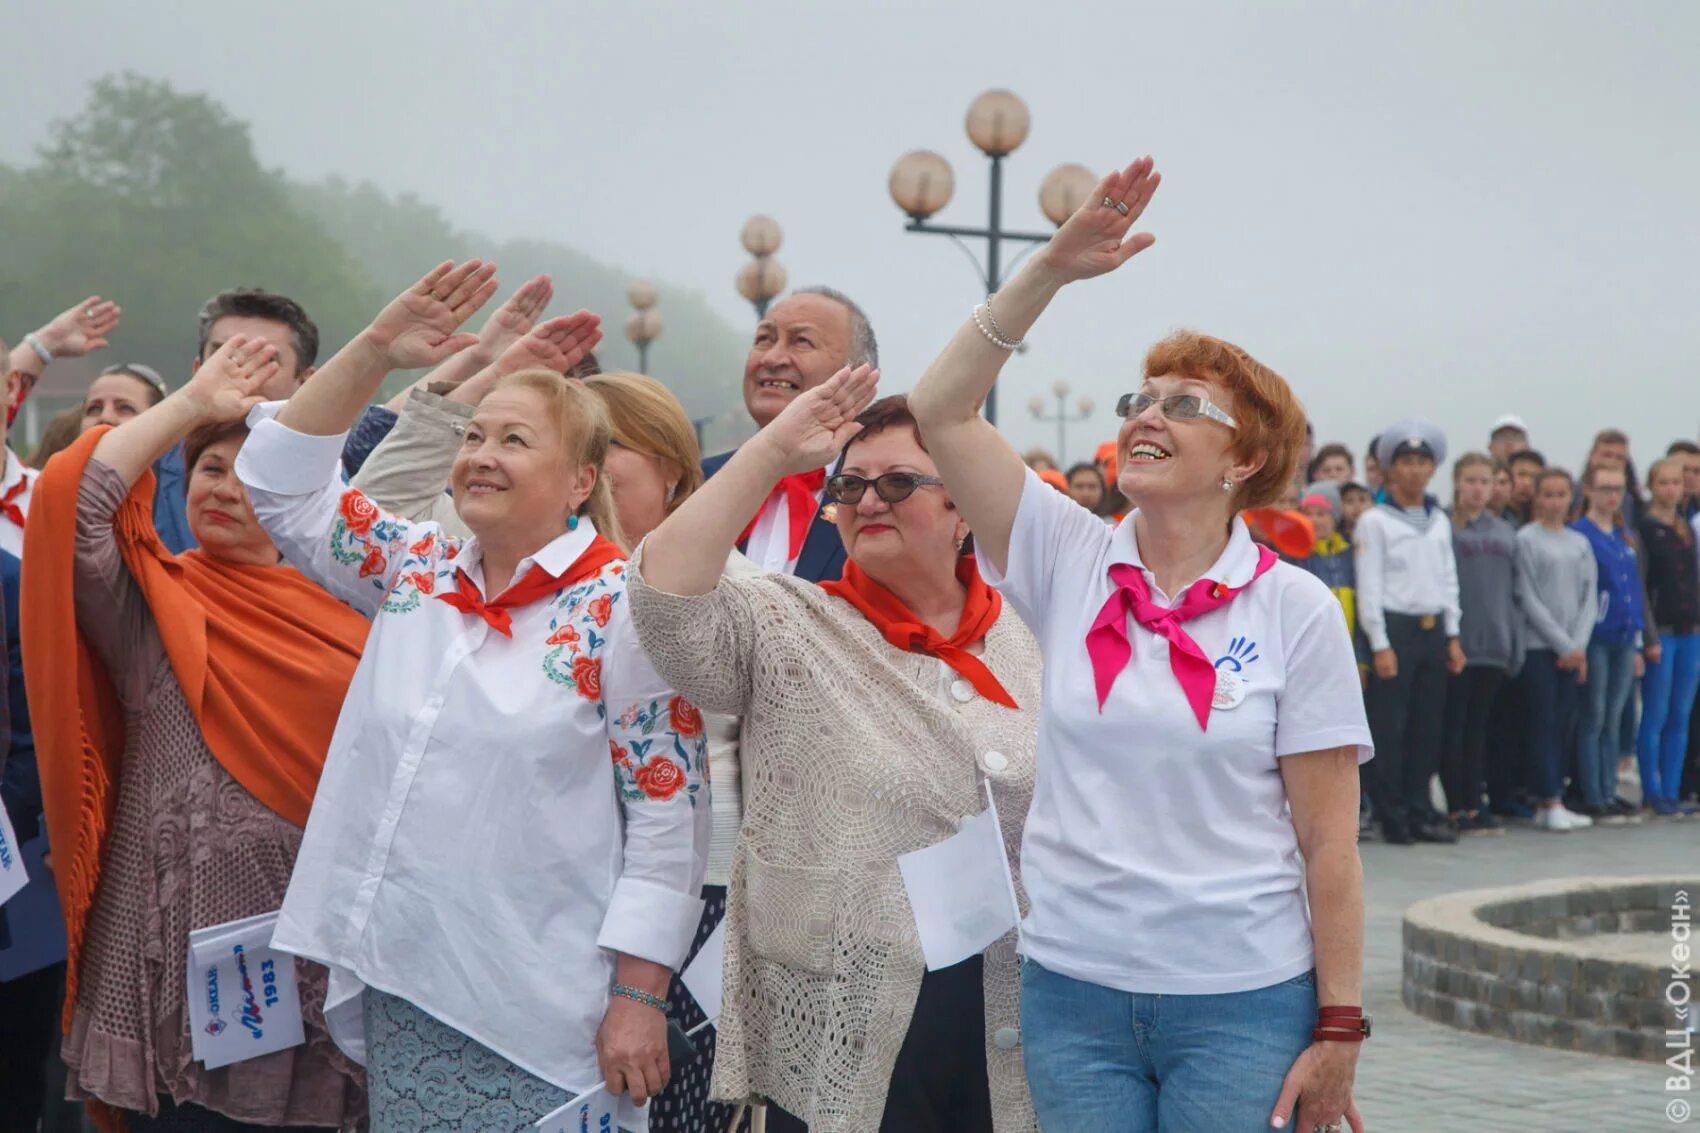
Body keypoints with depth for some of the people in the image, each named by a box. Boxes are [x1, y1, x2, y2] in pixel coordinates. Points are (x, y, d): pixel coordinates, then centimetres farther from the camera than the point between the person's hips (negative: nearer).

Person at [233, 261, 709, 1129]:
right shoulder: (418, 570, 8)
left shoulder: (623, 610, -9)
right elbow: (279, 484, 10)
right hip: (401, 992, 6)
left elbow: (668, 820, -10)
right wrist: (376, 351, 0)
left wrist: (638, 996, -14)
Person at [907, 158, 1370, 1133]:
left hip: (1243, 1005, -2)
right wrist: (1051, 270, -14)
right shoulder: (1070, 563, 2)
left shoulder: (1296, 610, -5)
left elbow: (1329, 843, -4)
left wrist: (1337, 1032, -6)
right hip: (1073, 991, 3)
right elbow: (942, 411, -7)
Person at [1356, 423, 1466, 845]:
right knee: (1390, 727, -5)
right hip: (1395, 629, -5)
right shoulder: (1374, 521, -4)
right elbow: (1369, 587, -7)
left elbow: (1449, 581, 17)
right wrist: (1380, 645, -12)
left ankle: (1420, 811, 15)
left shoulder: (1440, 521, 14)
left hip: (1433, 630, 6)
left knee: (1428, 726, 7)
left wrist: (1452, 637, 11)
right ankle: (1392, 816, 1)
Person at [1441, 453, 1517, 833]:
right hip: (1456, 643, -5)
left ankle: (1474, 804, 14)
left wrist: (1514, 641, 11)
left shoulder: (1505, 532, 13)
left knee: (1479, 727, 9)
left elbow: (1511, 588, 16)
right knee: (1453, 726, -1)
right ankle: (1455, 807, 3)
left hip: (1494, 645, 5)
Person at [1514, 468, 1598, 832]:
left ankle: (1546, 803, 8)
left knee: (1564, 723, 4)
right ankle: (1549, 803, -5)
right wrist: (1564, 644, -9)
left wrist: (1579, 645, -4)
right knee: (1544, 722, -6)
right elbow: (1528, 598, -7)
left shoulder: (1580, 543, 13)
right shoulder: (1526, 539, -3)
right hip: (1538, 645, -5)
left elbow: (1589, 598, 10)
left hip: (1572, 649, 5)